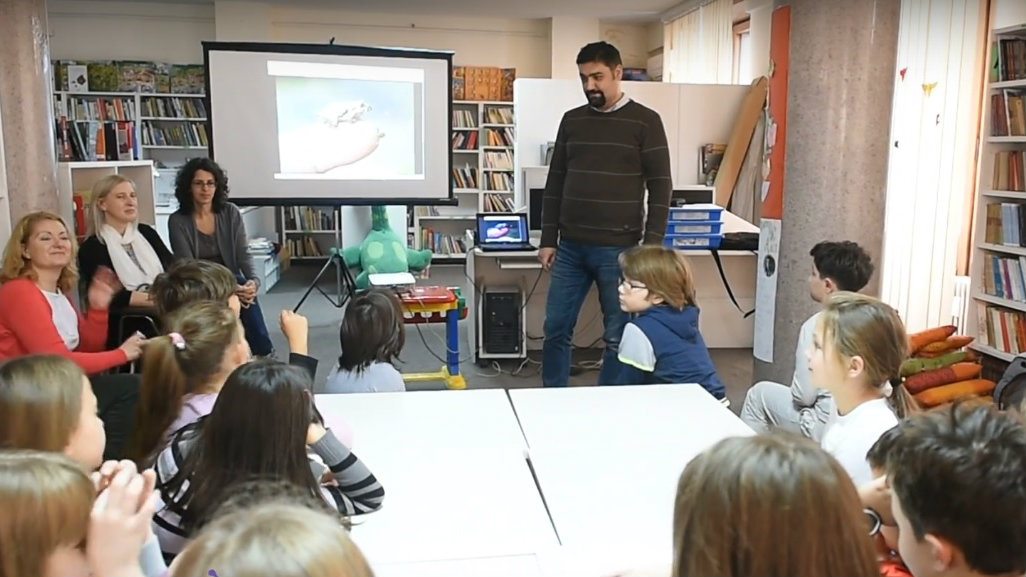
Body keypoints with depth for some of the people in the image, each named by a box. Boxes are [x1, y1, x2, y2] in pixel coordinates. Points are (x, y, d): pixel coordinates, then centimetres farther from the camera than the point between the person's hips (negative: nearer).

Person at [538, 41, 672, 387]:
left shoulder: (645, 121, -1)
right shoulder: (572, 120, 10)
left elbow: (660, 188, -3)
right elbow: (554, 184, 13)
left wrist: (651, 246, -10)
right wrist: (548, 240, 7)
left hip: (618, 250, -4)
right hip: (570, 248, 4)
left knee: (618, 337, 3)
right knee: (555, 329, 7)